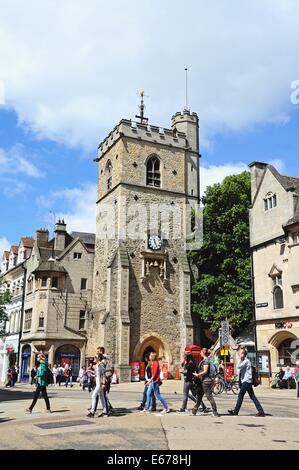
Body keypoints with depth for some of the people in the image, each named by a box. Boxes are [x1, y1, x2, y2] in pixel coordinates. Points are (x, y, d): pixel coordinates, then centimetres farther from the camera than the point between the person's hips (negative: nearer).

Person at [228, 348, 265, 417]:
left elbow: (238, 366, -25)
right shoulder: (244, 361, 18)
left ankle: (235, 411, 5)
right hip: (246, 381, 10)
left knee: (240, 396, -2)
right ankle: (261, 412, 4)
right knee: (253, 397, 6)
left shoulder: (246, 361, -12)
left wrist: (240, 359, -17)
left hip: (246, 381, -10)